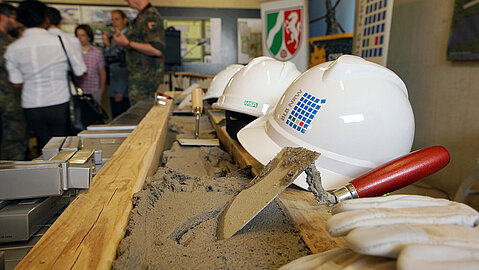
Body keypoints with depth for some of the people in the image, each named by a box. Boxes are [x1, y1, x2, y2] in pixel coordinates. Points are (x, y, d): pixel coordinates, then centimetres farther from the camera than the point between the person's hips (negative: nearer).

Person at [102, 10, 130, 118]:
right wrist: (107, 46, 2)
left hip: (124, 89, -7)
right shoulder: (112, 37, 15)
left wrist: (121, 91, -13)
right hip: (113, 89, 7)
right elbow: (108, 62, 18)